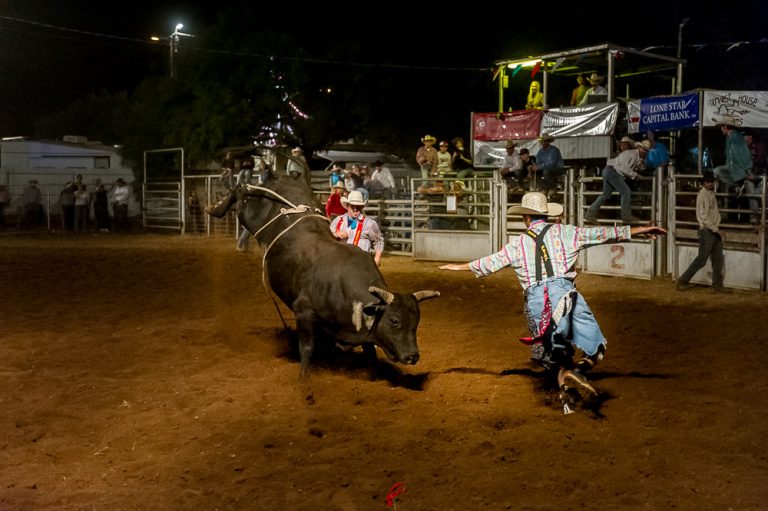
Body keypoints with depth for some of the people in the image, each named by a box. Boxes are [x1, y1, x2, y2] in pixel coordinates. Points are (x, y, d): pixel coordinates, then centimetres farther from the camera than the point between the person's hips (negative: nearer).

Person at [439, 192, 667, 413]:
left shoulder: (518, 243, 15)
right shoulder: (564, 232, 10)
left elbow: (490, 262, 24)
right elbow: (602, 234, 12)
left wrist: (460, 266, 40)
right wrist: (639, 230, 19)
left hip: (535, 302, 3)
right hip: (563, 293, -2)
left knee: (555, 354, 18)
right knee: (596, 347, 6)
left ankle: (564, 389, -3)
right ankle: (578, 370, -22)